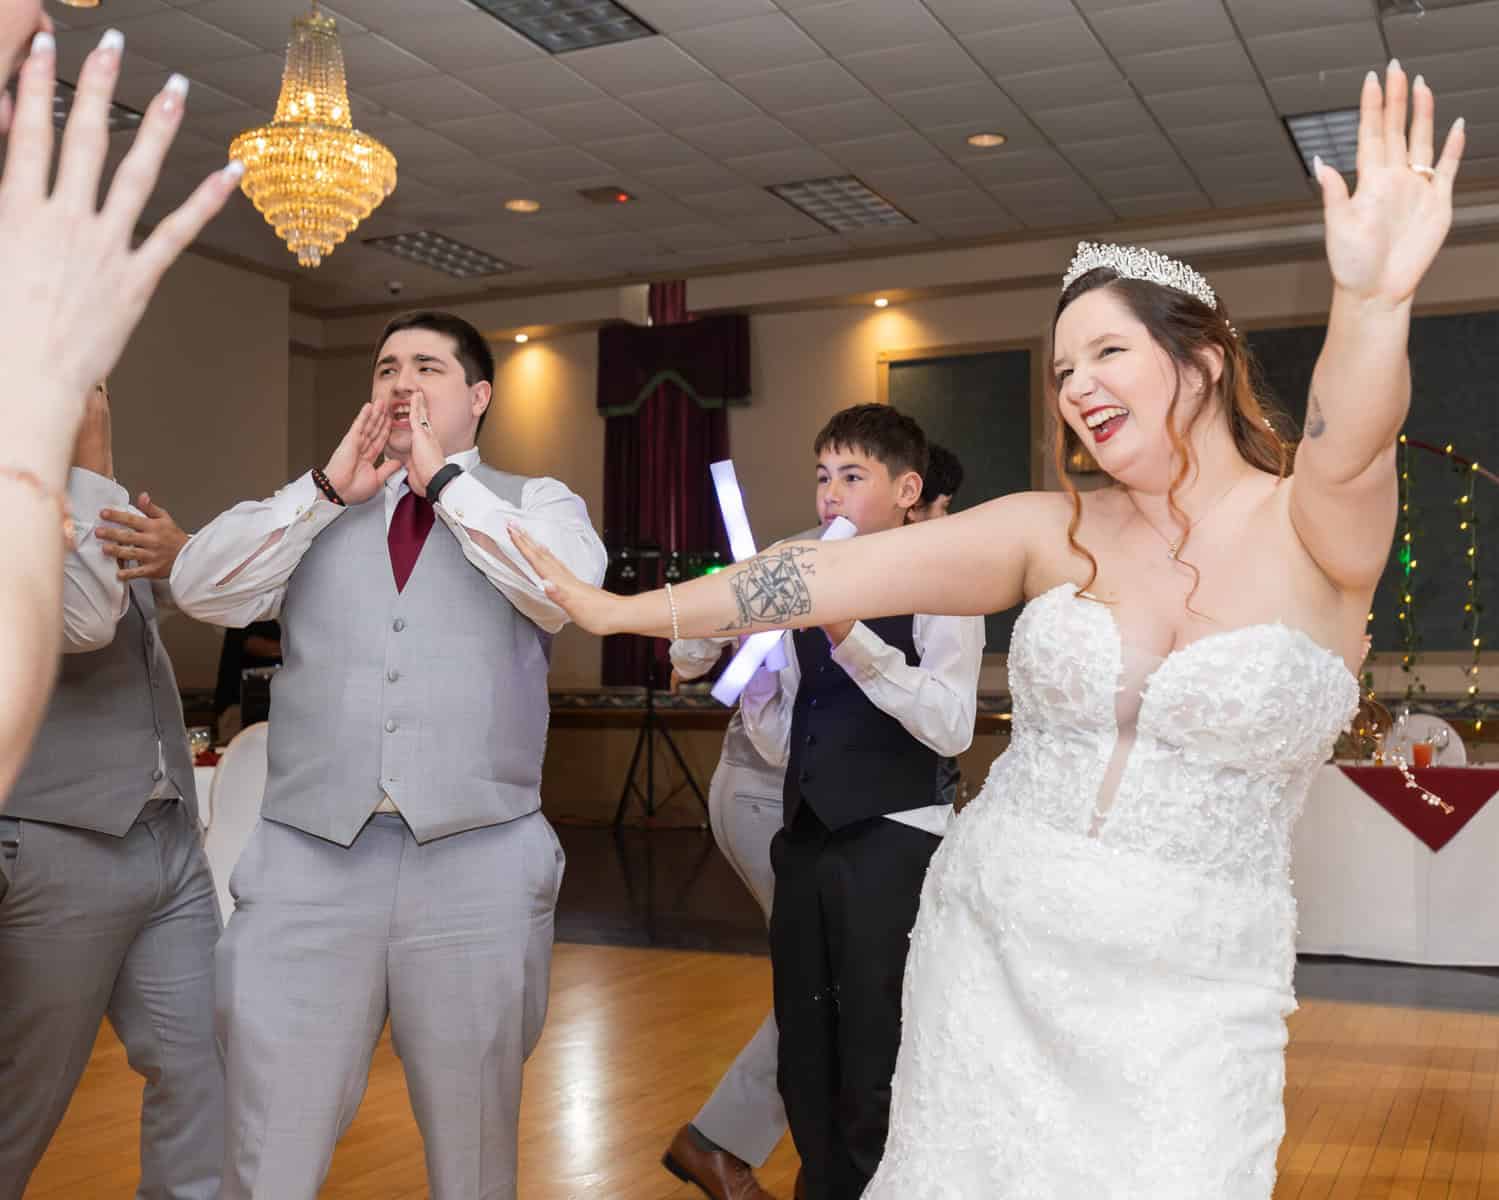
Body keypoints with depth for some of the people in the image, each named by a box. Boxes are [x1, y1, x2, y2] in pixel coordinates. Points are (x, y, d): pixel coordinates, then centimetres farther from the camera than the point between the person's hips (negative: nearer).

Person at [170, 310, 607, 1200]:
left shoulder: (535, 504, 9)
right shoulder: (314, 511, 16)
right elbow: (200, 590, 2)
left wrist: (443, 477, -6)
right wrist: (330, 488, -3)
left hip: (476, 862, -1)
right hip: (309, 858, 2)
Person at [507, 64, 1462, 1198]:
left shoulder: (1311, 532, -6)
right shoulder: (1054, 532, 1)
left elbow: (1351, 453, -28)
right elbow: (846, 574, -1)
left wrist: (1373, 299, -49)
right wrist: (622, 611, -2)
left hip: (1190, 992, -2)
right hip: (990, 947, 3)